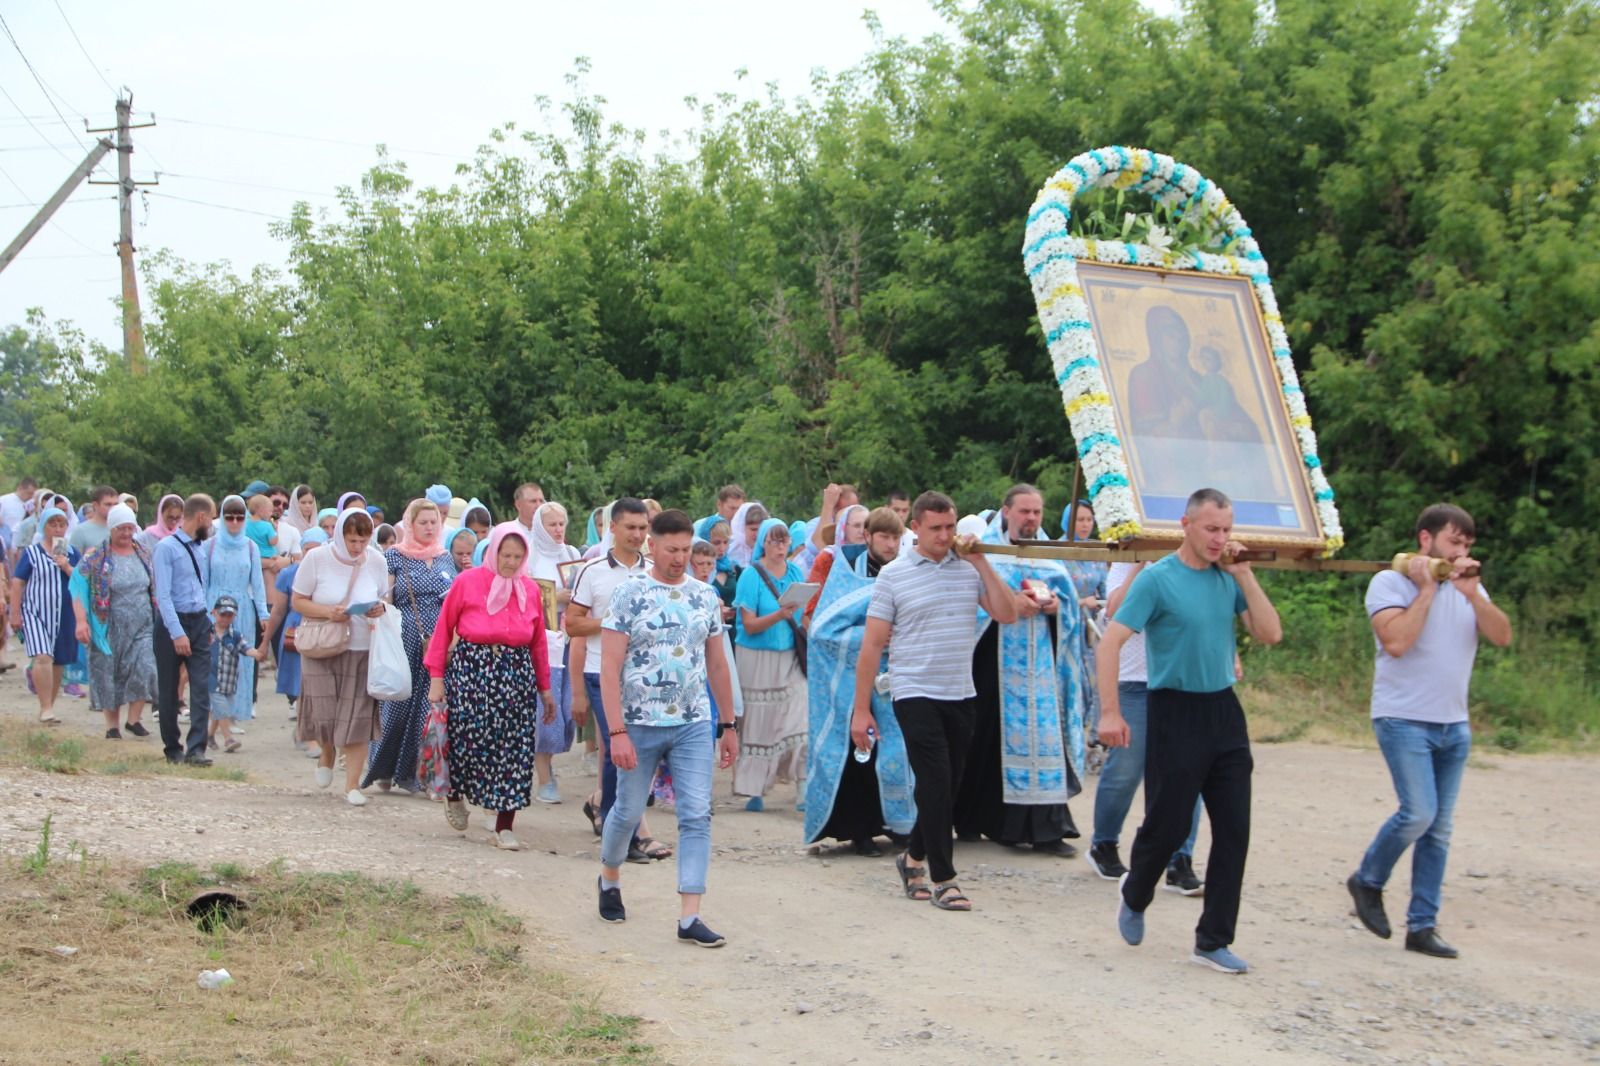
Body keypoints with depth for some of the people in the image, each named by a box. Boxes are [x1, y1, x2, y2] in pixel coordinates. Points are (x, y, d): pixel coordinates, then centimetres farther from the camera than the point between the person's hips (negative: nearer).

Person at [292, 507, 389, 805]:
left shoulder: (376, 561, 0)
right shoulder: (317, 559, -7)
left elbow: (384, 599, 14)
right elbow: (298, 601, -1)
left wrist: (380, 610, -10)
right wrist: (328, 612, -19)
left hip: (362, 650, 1)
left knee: (358, 717, -4)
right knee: (323, 713, -4)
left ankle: (353, 784, 5)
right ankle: (326, 755, 31)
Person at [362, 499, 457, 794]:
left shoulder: (446, 559, 14)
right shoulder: (395, 556, 2)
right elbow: (383, 601, -2)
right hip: (404, 644, -3)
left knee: (429, 707, 0)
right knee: (396, 706, -1)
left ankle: (412, 772, 6)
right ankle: (383, 771, 11)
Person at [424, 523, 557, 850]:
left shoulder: (530, 589, 9)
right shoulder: (468, 582, -1)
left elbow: (538, 642, 15)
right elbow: (444, 629, 2)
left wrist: (544, 688, 17)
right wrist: (437, 677, -1)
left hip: (516, 674, 3)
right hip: (471, 669, -3)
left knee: (515, 749, -3)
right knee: (468, 739, -5)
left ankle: (504, 828, 3)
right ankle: (455, 796, 28)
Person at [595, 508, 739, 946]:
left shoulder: (705, 595, 6)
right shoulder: (629, 593, -7)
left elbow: (717, 663, 14)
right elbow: (610, 666, -11)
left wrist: (728, 725, 13)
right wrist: (617, 732, -17)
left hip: (694, 725, 3)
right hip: (640, 724, -3)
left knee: (697, 816, -6)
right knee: (628, 812, 11)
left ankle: (689, 917, -6)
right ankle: (609, 879, 39)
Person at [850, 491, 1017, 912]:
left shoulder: (969, 569, 7)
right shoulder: (893, 575, -3)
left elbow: (1007, 614, -3)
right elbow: (872, 645, -3)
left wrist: (981, 563, -7)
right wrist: (861, 709, -6)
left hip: (960, 695, 4)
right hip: (915, 695, -4)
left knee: (947, 787, 11)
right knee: (936, 783, -9)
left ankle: (913, 857, 31)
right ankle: (943, 878, -1)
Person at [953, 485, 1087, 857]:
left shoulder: (1050, 557, 15)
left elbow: (1070, 600, 13)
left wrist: (1056, 605, -9)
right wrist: (1009, 603, -19)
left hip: (1039, 665, 3)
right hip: (994, 661, -3)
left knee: (1042, 735, -4)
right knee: (991, 736, -1)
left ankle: (1046, 829, -5)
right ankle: (972, 819, 12)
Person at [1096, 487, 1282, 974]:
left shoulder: (1228, 577, 7)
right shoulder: (1158, 579, -10)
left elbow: (1271, 634, 3)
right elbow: (1110, 642, -13)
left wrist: (1245, 577, -6)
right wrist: (1110, 712, -18)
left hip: (1224, 710, 5)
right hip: (1176, 713, -5)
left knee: (1234, 830, 2)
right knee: (1168, 824, 2)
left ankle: (1213, 941, 10)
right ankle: (1135, 897, 33)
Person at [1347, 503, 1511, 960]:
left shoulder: (1468, 587, 11)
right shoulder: (1389, 583, -5)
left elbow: (1503, 637, -1)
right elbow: (1397, 641, -20)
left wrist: (1472, 593, -12)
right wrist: (1426, 590, -14)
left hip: (1454, 725, 6)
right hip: (1404, 720, -6)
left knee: (1439, 828, 5)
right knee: (1418, 813, -16)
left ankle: (1422, 926, 10)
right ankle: (1368, 881, 9)